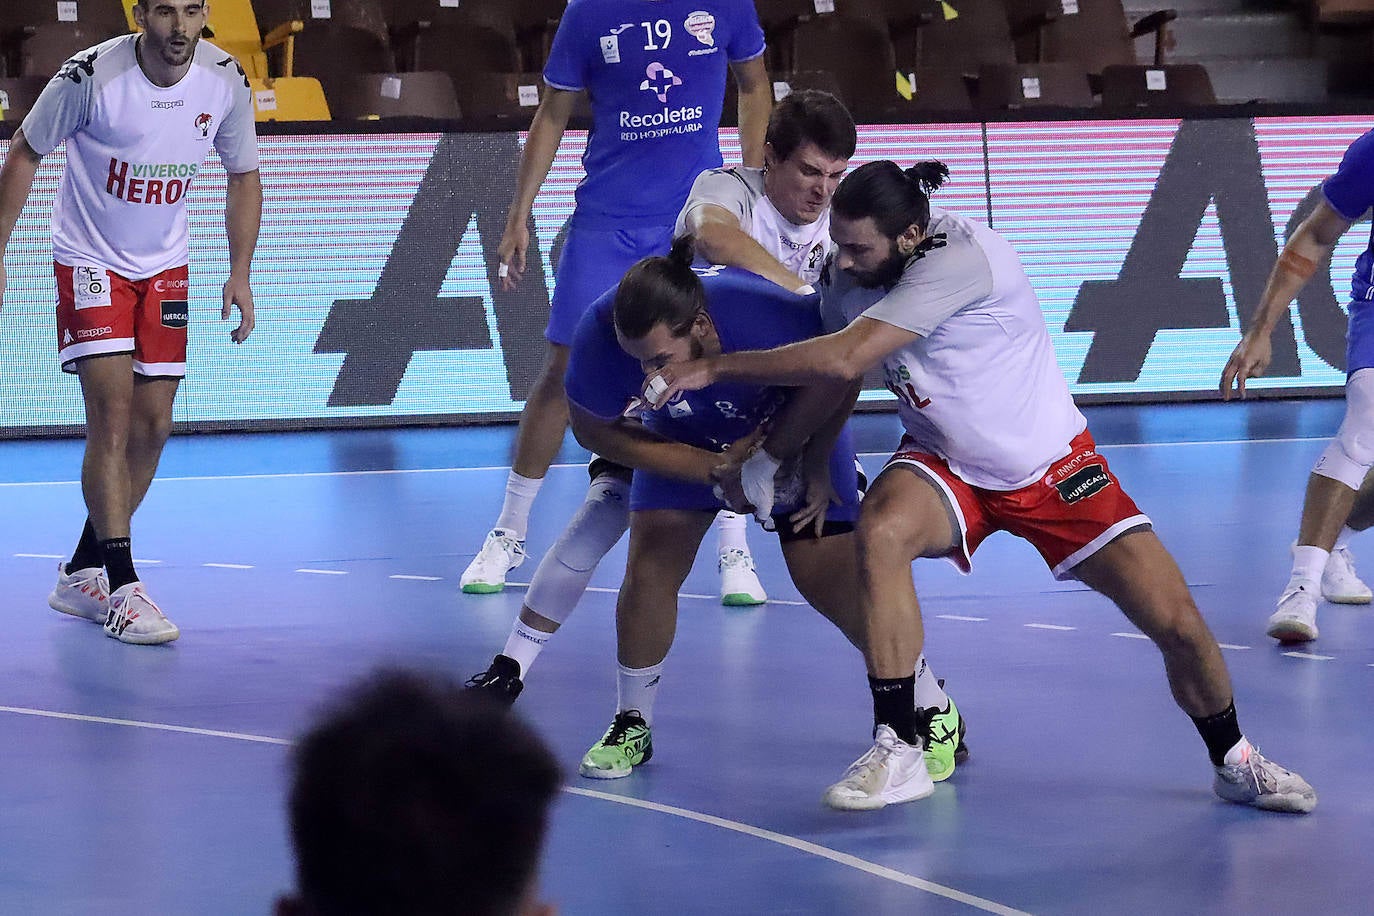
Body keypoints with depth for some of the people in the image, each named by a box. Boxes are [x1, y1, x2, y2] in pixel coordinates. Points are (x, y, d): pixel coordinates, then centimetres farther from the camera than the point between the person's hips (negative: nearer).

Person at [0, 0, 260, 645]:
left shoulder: (226, 80, -10)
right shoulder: (91, 75, -22)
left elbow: (244, 176, 6)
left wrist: (240, 274, -1)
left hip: (165, 267, 5)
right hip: (90, 260, -5)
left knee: (151, 428, 4)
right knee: (111, 416, -17)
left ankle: (81, 575, 19)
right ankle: (123, 590, -16)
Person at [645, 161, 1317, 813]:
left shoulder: (960, 259, -32)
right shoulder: (845, 278, -11)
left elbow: (843, 361, -37)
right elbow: (828, 382, 8)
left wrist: (713, 368, -32)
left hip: (1053, 465, -4)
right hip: (946, 466, 4)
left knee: (1178, 622, -9)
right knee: (880, 529, -32)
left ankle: (1234, 762, 23)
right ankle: (897, 753, -23)